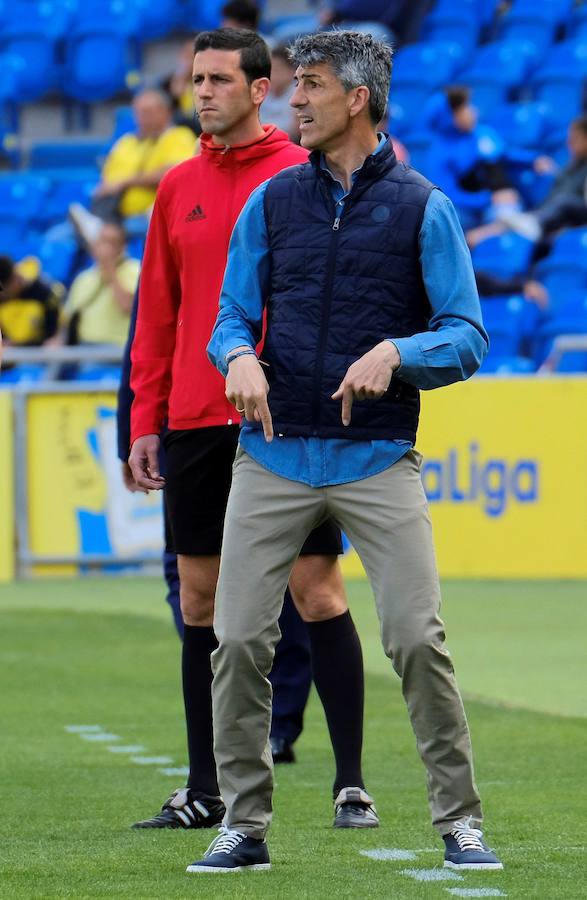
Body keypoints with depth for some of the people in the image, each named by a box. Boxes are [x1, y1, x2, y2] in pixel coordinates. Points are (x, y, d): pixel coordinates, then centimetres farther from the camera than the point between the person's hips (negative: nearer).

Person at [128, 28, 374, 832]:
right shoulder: (179, 188, 11)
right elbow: (157, 313, 14)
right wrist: (145, 418, 9)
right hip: (195, 424, 5)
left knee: (317, 590, -4)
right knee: (201, 598, 6)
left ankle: (351, 783, 0)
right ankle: (205, 791, 12)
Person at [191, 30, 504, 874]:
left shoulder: (422, 206, 1)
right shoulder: (272, 200, 10)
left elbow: (466, 337, -1)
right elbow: (232, 315, 10)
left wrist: (394, 353, -20)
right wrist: (238, 355, -13)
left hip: (378, 457, -3)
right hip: (274, 454, 3)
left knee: (417, 638, -10)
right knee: (239, 639, -3)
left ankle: (460, 821, 1)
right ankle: (244, 826, 7)